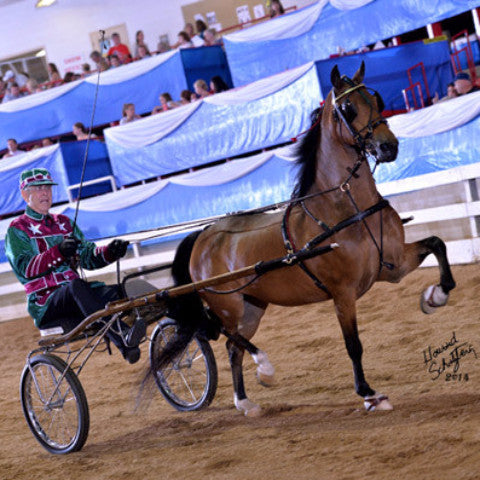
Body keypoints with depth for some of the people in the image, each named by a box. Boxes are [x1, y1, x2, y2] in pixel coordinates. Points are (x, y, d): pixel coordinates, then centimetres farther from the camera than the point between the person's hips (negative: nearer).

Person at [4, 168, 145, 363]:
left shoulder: (64, 223, 23)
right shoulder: (17, 230, 4)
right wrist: (58, 252, -28)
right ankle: (122, 335, -53)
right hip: (45, 305, -5)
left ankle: (127, 347, -43)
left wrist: (109, 252, -10)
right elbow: (25, 268, -13)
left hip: (73, 296, 5)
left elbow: (87, 256, 13)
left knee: (113, 291, -25)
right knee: (76, 286, -37)